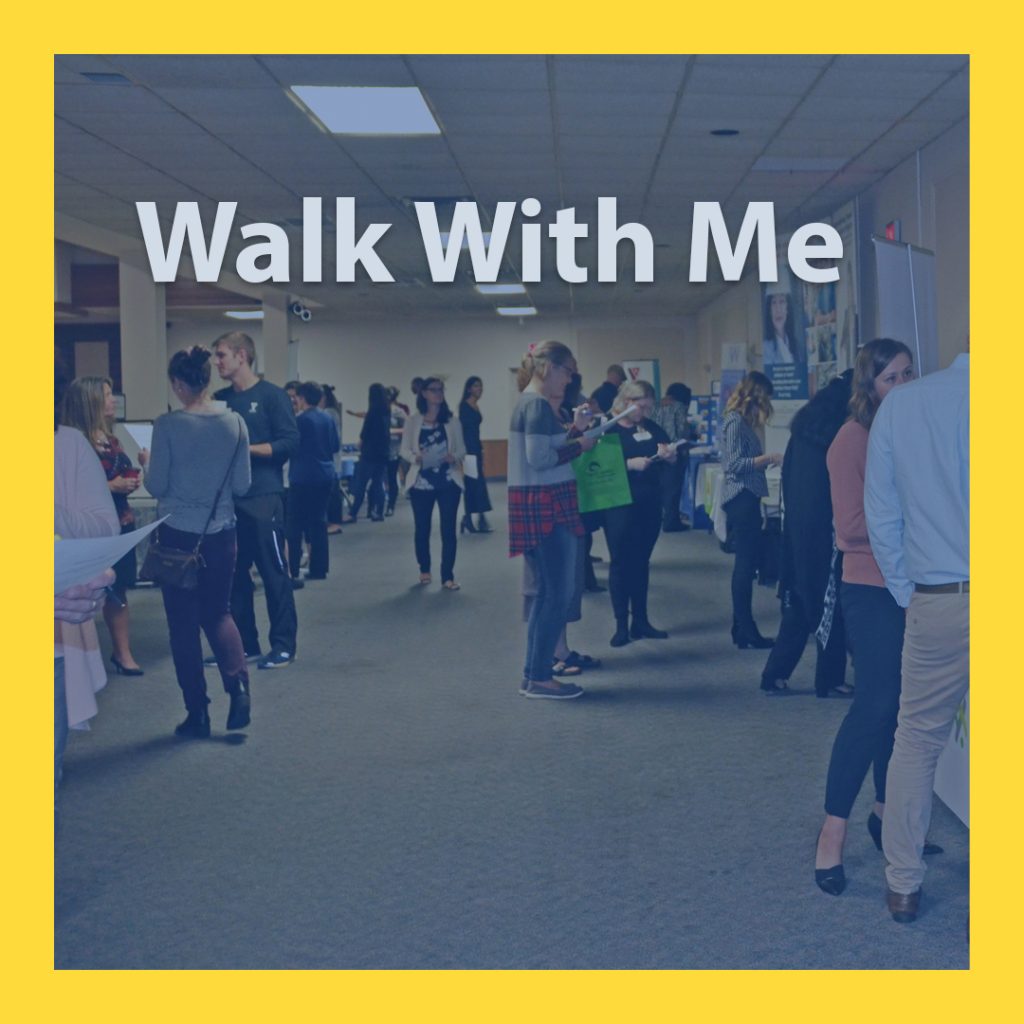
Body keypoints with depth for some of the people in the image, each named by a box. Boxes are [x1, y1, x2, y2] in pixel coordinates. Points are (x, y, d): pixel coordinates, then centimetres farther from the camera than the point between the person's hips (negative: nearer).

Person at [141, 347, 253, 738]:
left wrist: (147, 464, 13)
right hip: (221, 534, 3)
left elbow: (157, 486, -7)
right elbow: (242, 486, 1)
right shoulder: (235, 422, -3)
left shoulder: (167, 425, -13)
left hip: (178, 534, -3)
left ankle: (198, 714, 12)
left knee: (183, 622, 8)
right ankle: (238, 684, -3)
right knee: (218, 612, 20)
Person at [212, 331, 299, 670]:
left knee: (273, 571, -2)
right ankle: (243, 643, 19)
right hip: (227, 497, 6)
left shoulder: (271, 395, -3)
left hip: (263, 498, -6)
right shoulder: (220, 399, 13)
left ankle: (284, 646, 5)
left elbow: (289, 443, -10)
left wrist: (244, 448, -15)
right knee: (234, 572, 9)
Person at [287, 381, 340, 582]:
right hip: (325, 476, 6)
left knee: (296, 524, 0)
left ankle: (293, 569, -1)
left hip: (304, 477, -6)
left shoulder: (301, 420, -13)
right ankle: (319, 568, 13)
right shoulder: (328, 419, 6)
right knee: (319, 521, 11)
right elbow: (336, 446, 13)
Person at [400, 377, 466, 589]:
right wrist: (416, 457, -18)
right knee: (422, 528, 9)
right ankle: (424, 570, 29)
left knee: (448, 529, -3)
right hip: (421, 482, 0)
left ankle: (447, 576, 3)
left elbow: (462, 450, 4)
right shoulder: (413, 421, 1)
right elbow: (404, 450, 2)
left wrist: (454, 457, -17)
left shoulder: (451, 421, 3)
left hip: (448, 482, 0)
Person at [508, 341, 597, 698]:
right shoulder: (538, 404, -15)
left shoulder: (532, 402, 15)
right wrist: (580, 445, -11)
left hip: (543, 504, 11)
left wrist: (575, 429, 10)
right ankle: (539, 678, 0)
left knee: (548, 592, 15)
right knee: (559, 593, -5)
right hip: (545, 505, -11)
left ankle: (534, 674, 19)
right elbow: (539, 458, -23)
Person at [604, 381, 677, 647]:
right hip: (620, 507, -5)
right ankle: (621, 626, 5)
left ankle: (640, 622, 18)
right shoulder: (608, 430, -6)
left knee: (641, 562, 11)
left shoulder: (650, 427, 9)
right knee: (621, 563, 0)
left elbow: (672, 458, 14)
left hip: (650, 505, 5)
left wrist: (668, 454, -8)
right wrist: (630, 464, -25)